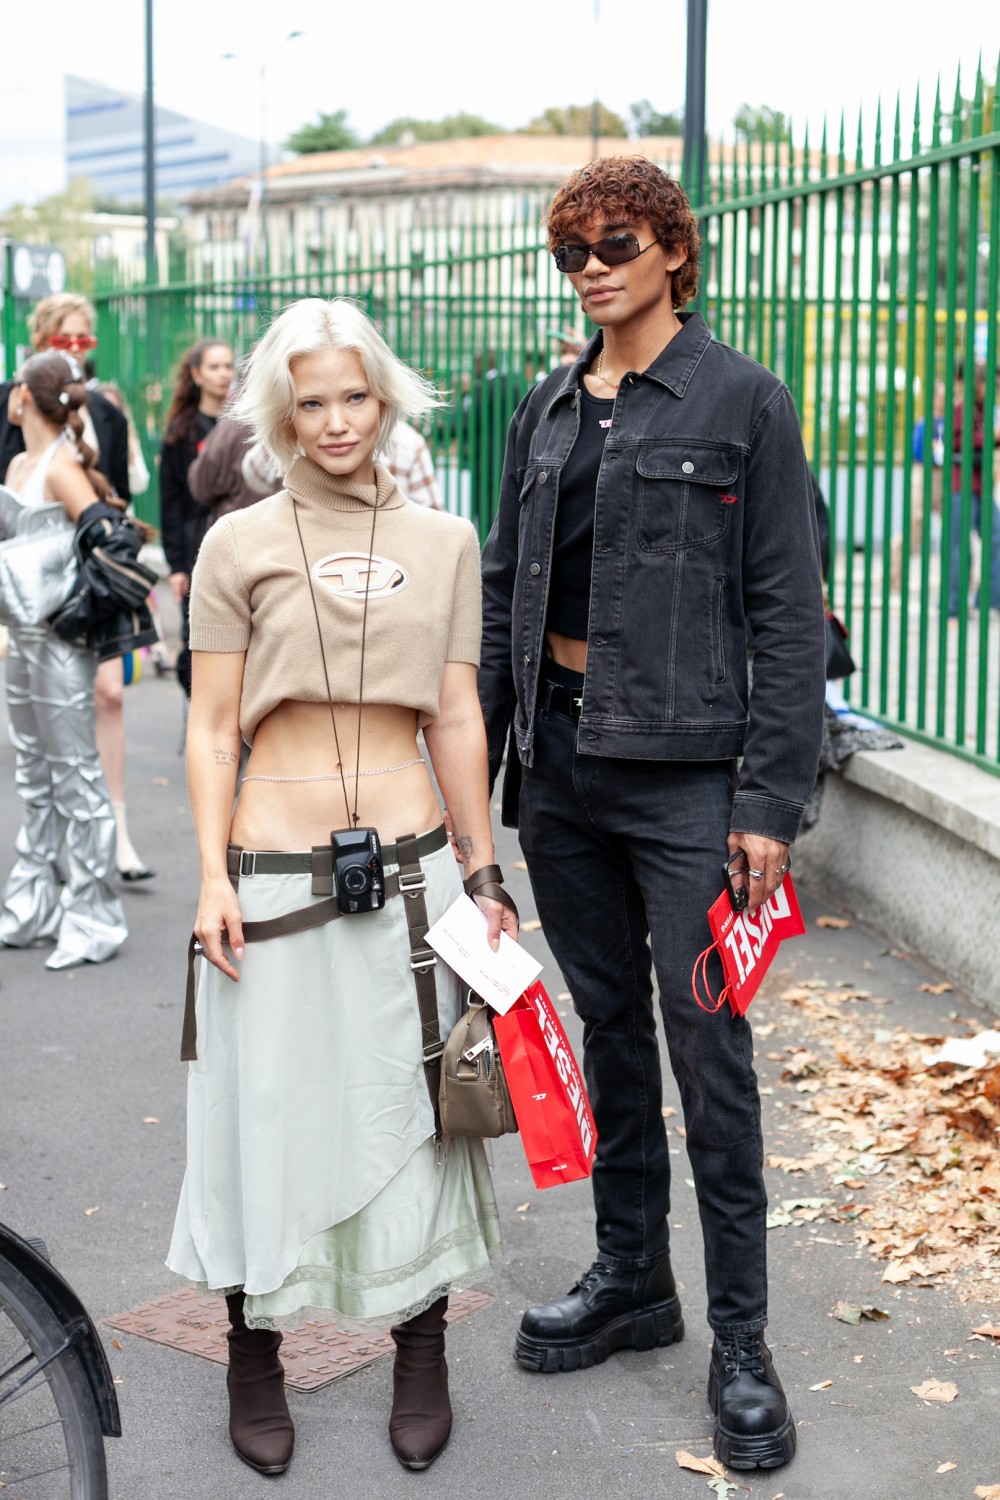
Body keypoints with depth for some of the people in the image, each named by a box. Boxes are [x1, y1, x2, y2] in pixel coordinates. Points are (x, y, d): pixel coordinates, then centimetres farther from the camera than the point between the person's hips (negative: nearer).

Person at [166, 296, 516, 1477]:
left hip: (409, 867, 2)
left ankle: (421, 1359, 22)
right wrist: (212, 877, -7)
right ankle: (254, 1361, 22)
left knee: (410, 1109, 7)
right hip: (275, 873, -1)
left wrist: (482, 875, 7)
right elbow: (211, 728, 1)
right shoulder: (239, 545, 2)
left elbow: (457, 720, 8)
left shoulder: (443, 542, 7)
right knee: (270, 1112, 5)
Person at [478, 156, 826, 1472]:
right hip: (558, 755, 6)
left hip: (681, 767, -5)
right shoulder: (549, 410, 11)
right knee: (607, 1024, 15)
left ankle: (741, 1339, 10)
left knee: (706, 1046, -2)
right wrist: (472, 764, 10)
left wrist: (774, 798, -14)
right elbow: (502, 590, 15)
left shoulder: (742, 401, -5)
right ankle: (632, 1279, 30)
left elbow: (789, 614, -8)